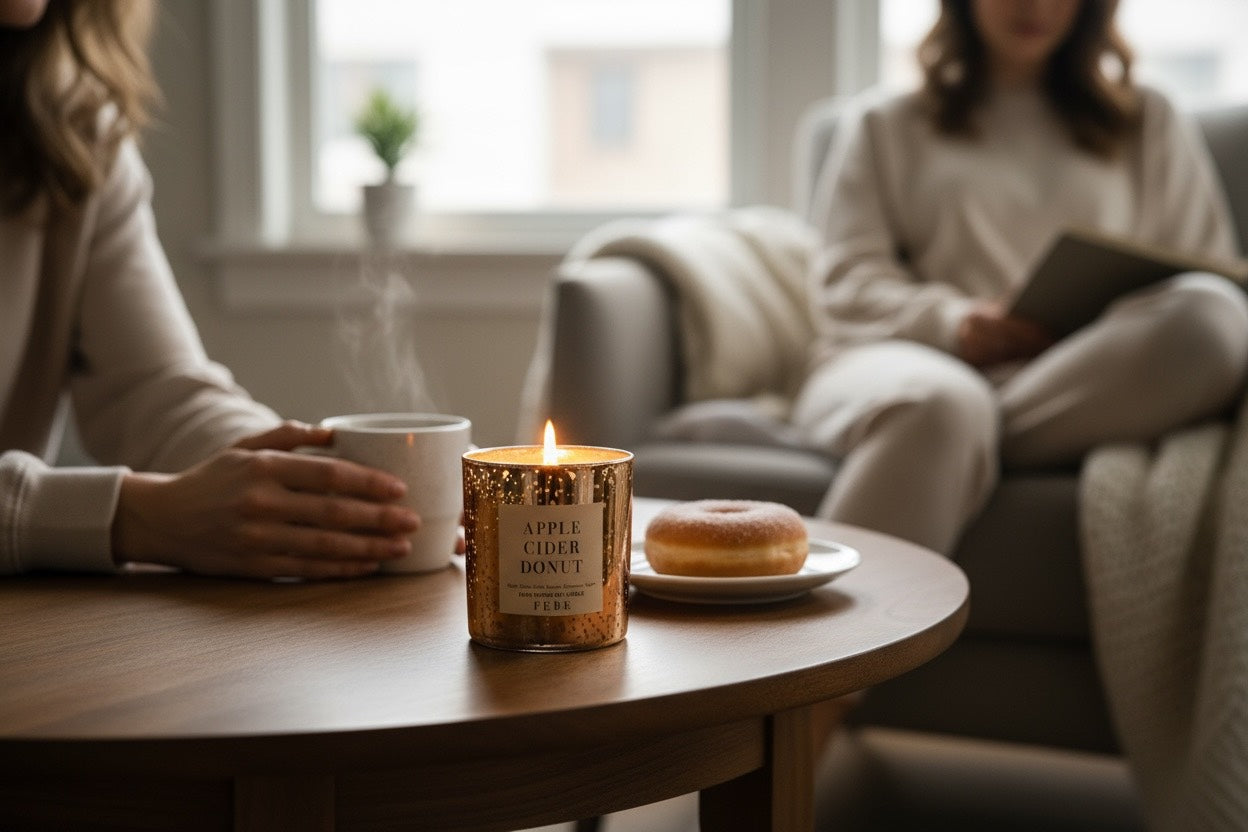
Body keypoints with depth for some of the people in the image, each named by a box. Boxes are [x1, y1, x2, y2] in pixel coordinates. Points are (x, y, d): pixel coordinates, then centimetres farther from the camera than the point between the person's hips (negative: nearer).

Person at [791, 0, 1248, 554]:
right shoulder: (886, 127, 24)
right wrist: (951, 320, -11)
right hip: (914, 357, -1)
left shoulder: (1149, 124, 28)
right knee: (938, 401, -40)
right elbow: (846, 281, 11)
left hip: (1079, 375, 2)